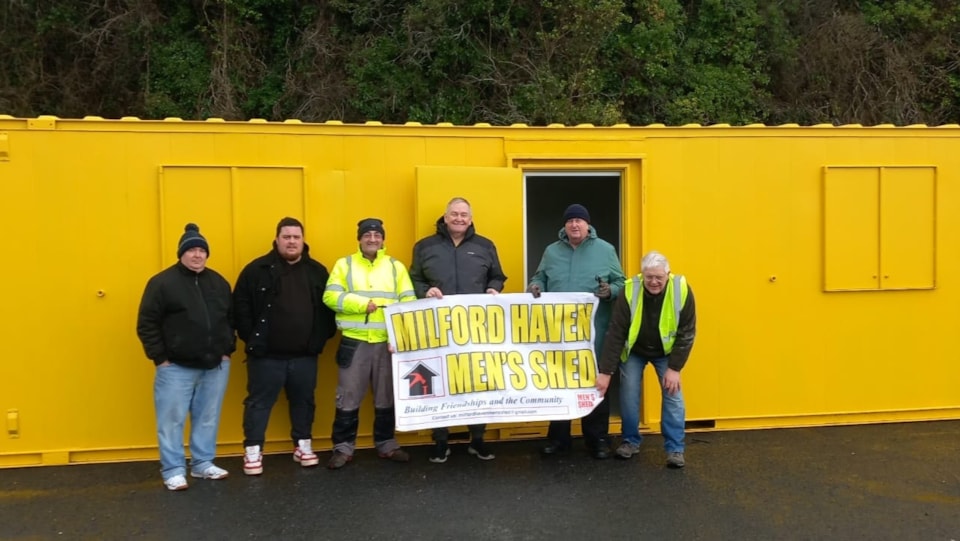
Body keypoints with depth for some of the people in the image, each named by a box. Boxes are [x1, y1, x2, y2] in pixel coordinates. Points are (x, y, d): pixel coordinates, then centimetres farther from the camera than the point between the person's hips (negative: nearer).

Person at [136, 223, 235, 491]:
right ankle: (173, 470, 13)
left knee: (208, 418, 12)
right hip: (177, 367, -4)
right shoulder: (163, 282, -6)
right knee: (172, 420, 1)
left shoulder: (218, 282, 10)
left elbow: (230, 319, 16)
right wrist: (160, 358, -10)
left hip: (216, 366, 5)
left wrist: (227, 350, 7)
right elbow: (147, 324, -7)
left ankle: (203, 464, 25)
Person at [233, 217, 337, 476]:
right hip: (266, 354, -3)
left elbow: (328, 306, 11)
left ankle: (303, 446, 27)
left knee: (303, 401, 13)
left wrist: (322, 337, 3)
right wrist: (251, 338, -8)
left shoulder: (317, 271, 7)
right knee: (259, 402, 5)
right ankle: (252, 450, 15)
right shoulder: (258, 269, -4)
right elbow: (240, 306, -4)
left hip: (305, 354, 3)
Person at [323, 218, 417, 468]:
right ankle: (343, 447, 15)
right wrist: (362, 304, -16)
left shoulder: (396, 266, 9)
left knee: (386, 398, 11)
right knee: (348, 398, 3)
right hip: (354, 342, -2)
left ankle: (386, 444, 24)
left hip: (388, 342, 2)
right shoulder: (345, 264, 5)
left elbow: (409, 301, 3)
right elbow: (331, 296, -6)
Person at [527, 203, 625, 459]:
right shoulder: (552, 251, 12)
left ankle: (598, 439, 16)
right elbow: (540, 277, 17)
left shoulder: (605, 250, 5)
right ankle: (558, 437, 21)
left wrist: (610, 291, -16)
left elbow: (621, 282, 5)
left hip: (594, 330, -2)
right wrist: (536, 286, -6)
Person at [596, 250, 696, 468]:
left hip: (666, 352, 1)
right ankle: (631, 441, 17)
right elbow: (615, 334, -26)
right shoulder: (629, 291, -29)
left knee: (673, 395, -4)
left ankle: (675, 449, 7)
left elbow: (686, 334, -19)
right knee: (629, 394, -2)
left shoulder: (681, 290, -27)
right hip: (634, 351, 0)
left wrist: (674, 368, -21)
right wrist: (606, 371, -27)